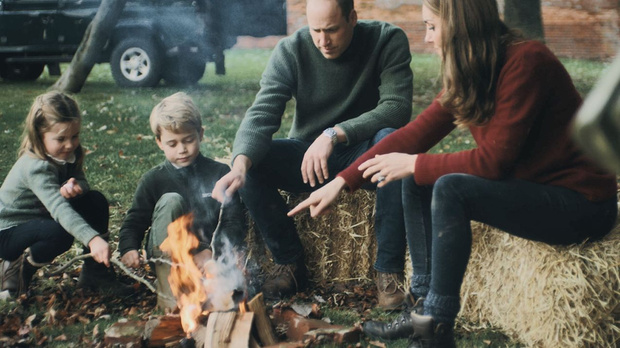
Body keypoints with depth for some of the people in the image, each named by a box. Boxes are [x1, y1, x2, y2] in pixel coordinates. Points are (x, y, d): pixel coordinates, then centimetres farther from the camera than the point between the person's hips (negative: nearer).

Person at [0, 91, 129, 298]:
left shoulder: (66, 155, -6)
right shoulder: (35, 167, -32)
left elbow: (83, 184, -8)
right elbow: (59, 209, -45)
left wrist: (73, 187, -35)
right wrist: (93, 239, -57)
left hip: (41, 218, 8)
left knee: (96, 201, -10)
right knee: (60, 233, -37)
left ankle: (95, 273, -2)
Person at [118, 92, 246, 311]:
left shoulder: (219, 173, -2)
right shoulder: (153, 180, 0)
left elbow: (235, 222, -6)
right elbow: (134, 221, 2)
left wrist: (212, 251, -21)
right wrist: (128, 249, -20)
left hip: (209, 254, -2)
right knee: (170, 201, -29)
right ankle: (167, 292, -26)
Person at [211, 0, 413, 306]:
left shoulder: (388, 41, -13)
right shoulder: (291, 51, -12)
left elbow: (397, 108, -25)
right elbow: (261, 115, -22)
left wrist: (334, 134, -37)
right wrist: (240, 164, -43)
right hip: (307, 156, 2)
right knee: (250, 163, -24)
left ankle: (389, 269, -25)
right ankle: (289, 262, -5)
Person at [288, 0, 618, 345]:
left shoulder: (526, 61, -22)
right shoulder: (469, 74, 4)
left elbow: (494, 159, -24)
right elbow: (415, 133, 2)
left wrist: (413, 164, -14)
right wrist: (342, 182, -1)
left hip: (581, 202, -8)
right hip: (527, 184, 8)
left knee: (450, 189, -27)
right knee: (417, 182, -1)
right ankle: (425, 306, 0)